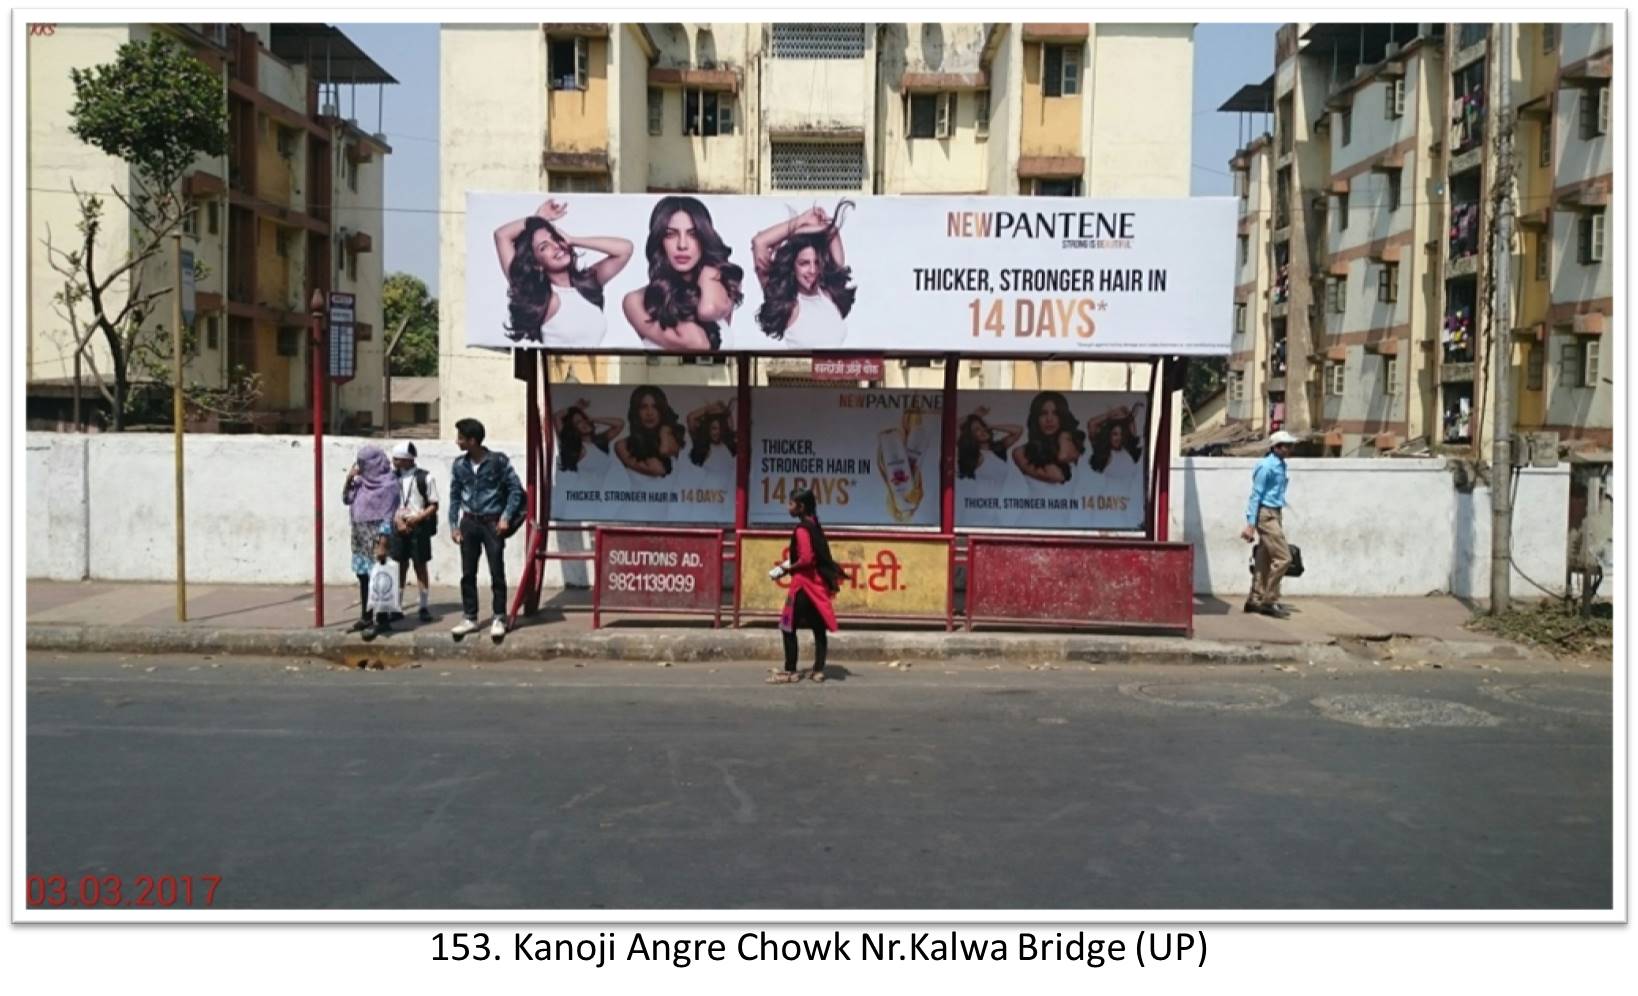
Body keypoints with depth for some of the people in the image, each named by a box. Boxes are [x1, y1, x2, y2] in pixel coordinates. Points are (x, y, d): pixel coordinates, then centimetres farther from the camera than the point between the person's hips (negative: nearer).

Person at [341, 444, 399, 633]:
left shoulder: (387, 484, -12)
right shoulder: (361, 481, 9)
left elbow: (387, 516, -14)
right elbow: (346, 500, 16)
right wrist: (349, 479, 1)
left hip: (376, 538, -7)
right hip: (360, 537, 7)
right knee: (363, 576, 10)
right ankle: (365, 617, 18)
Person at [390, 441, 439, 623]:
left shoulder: (425, 477, -5)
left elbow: (434, 505, -2)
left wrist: (418, 517, -17)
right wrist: (398, 521, -8)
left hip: (419, 527, -3)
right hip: (399, 527, 3)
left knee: (420, 566, 3)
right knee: (400, 567, 7)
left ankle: (425, 607, 10)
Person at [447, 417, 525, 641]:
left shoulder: (498, 461, -9)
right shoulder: (459, 464, 4)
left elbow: (516, 489, -6)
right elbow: (455, 496, 10)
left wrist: (506, 517, -12)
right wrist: (454, 525, 4)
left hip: (492, 523, -4)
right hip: (469, 522, 4)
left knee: (497, 572, -1)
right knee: (468, 573, 7)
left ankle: (499, 619, 8)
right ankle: (469, 618, 17)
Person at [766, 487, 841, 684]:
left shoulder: (801, 529, -17)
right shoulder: (813, 525, 12)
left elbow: (805, 559, -24)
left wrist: (787, 569, -9)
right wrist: (789, 565, 13)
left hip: (805, 583, -9)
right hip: (817, 582, 9)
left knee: (788, 627, -1)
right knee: (818, 627, 10)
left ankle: (790, 672, 2)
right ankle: (818, 670, 14)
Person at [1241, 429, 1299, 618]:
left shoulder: (1280, 465, 15)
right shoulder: (1266, 466, -12)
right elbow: (1256, 495, -13)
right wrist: (1250, 524, -15)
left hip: (1274, 514, 9)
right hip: (1266, 515, -9)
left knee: (1265, 560, 10)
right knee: (1283, 558, -11)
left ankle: (1255, 600, 15)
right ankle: (1270, 601, -5)